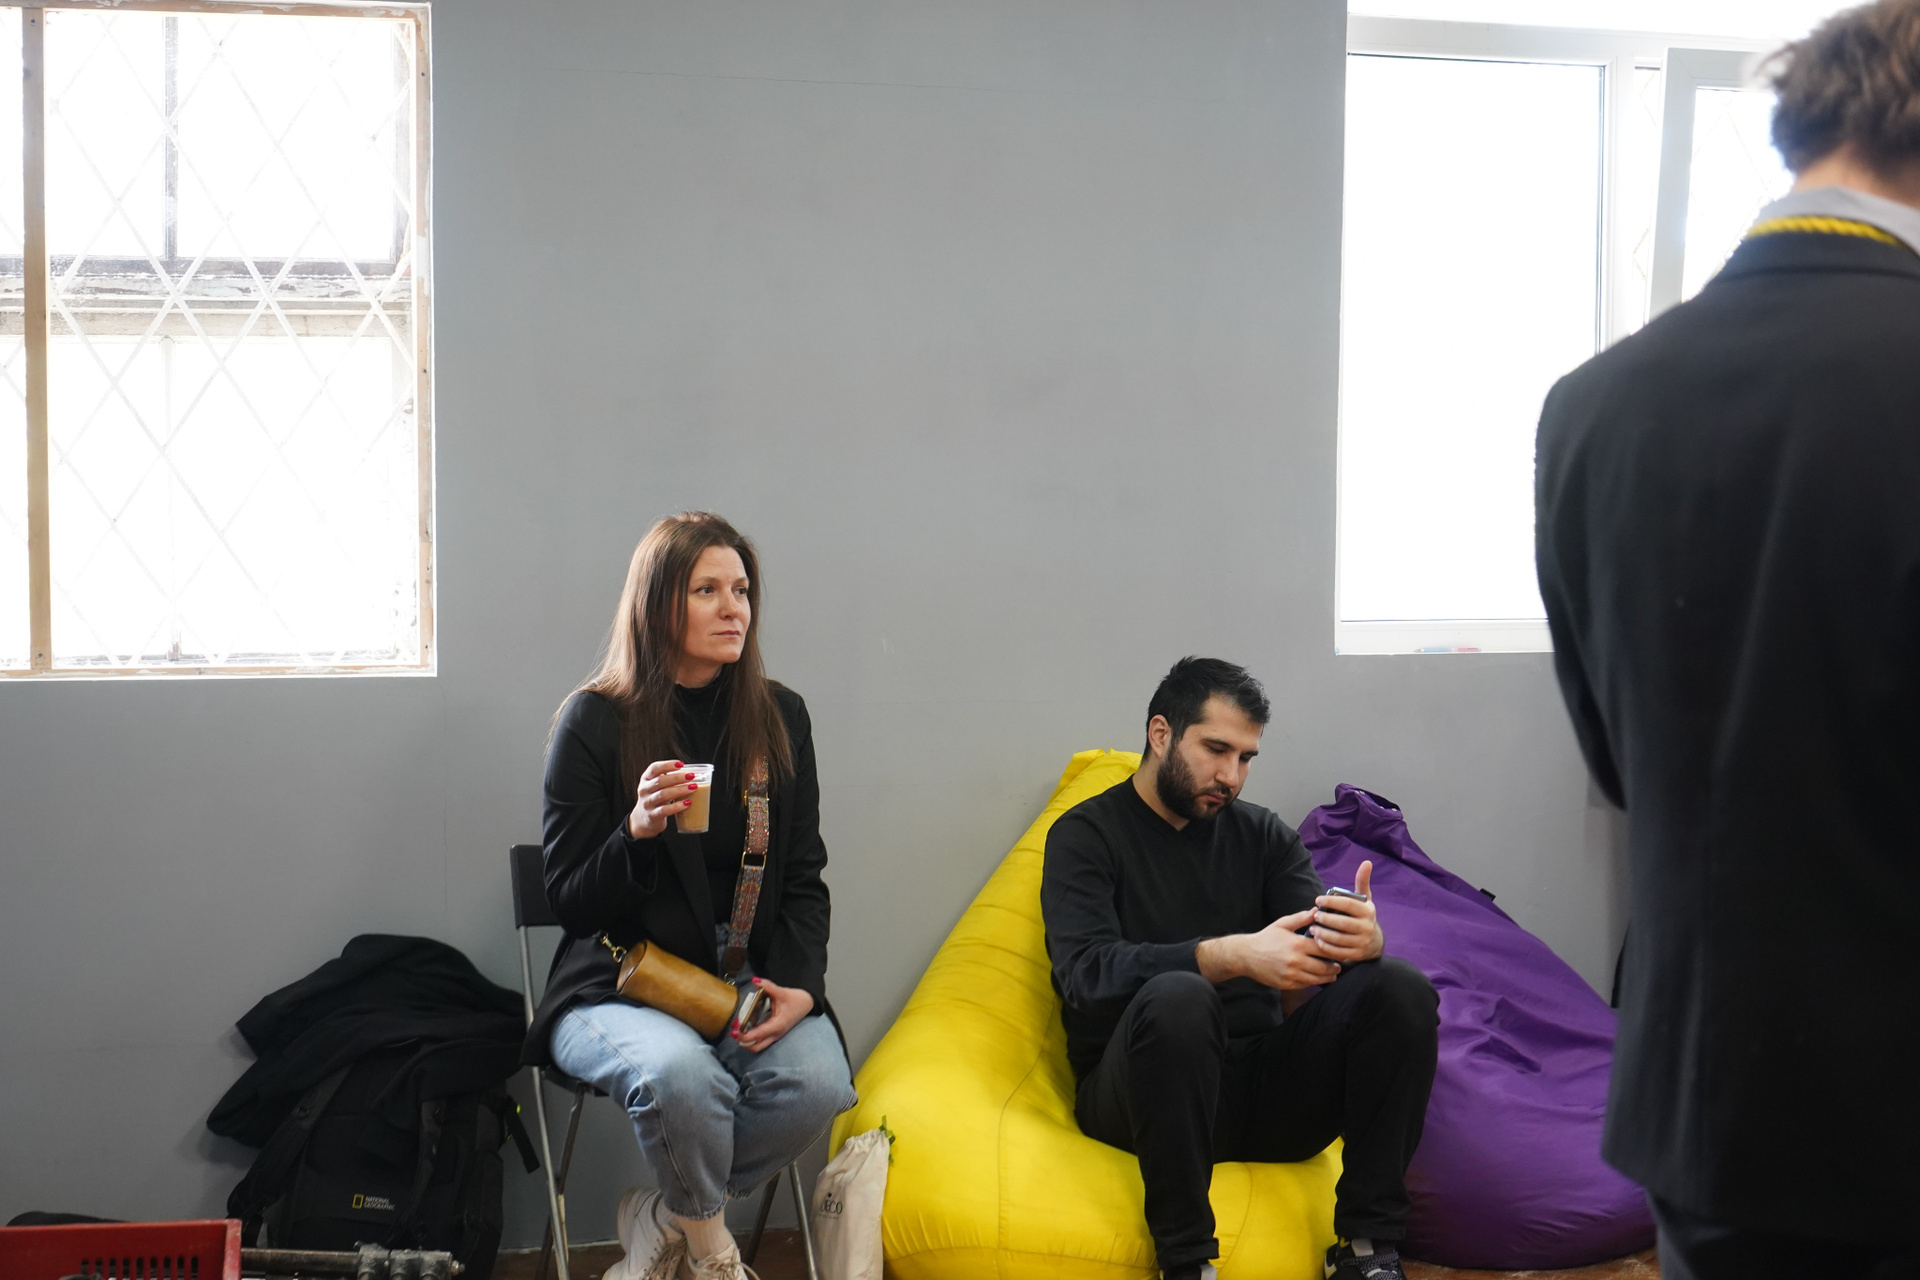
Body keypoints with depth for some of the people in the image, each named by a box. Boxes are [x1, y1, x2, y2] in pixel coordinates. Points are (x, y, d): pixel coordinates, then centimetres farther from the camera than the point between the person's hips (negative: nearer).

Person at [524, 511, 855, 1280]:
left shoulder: (779, 718, 7)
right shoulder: (594, 721, -4)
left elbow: (803, 879, 10)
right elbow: (570, 900, -4)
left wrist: (799, 985, -8)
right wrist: (638, 832, -24)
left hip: (747, 979, 3)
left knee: (816, 1081, -28)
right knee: (678, 1070, -36)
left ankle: (661, 1218, 1)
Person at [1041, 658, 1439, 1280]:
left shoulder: (1263, 835, 16)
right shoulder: (1086, 836, 2)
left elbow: (1314, 946, 2)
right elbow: (1087, 972, -15)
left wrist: (1363, 939, -24)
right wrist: (1233, 955, -29)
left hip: (1265, 1076, 4)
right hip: (1140, 1089, -4)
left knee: (1401, 988, -18)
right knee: (1176, 996, -36)